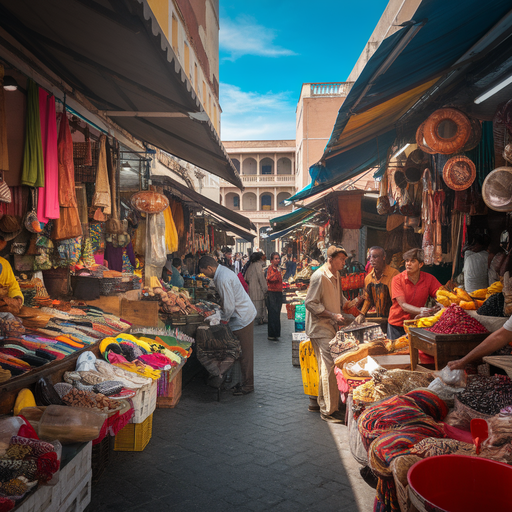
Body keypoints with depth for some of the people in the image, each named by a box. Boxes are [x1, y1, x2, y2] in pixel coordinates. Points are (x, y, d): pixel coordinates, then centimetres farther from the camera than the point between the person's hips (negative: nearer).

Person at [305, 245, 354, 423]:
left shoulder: (336, 276, 13)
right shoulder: (319, 276, -16)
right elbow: (310, 303, -19)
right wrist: (333, 315, -21)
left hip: (331, 327, 9)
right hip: (320, 328, -9)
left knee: (327, 367, 13)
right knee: (329, 367, -9)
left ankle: (322, 403, 24)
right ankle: (329, 410, -1)